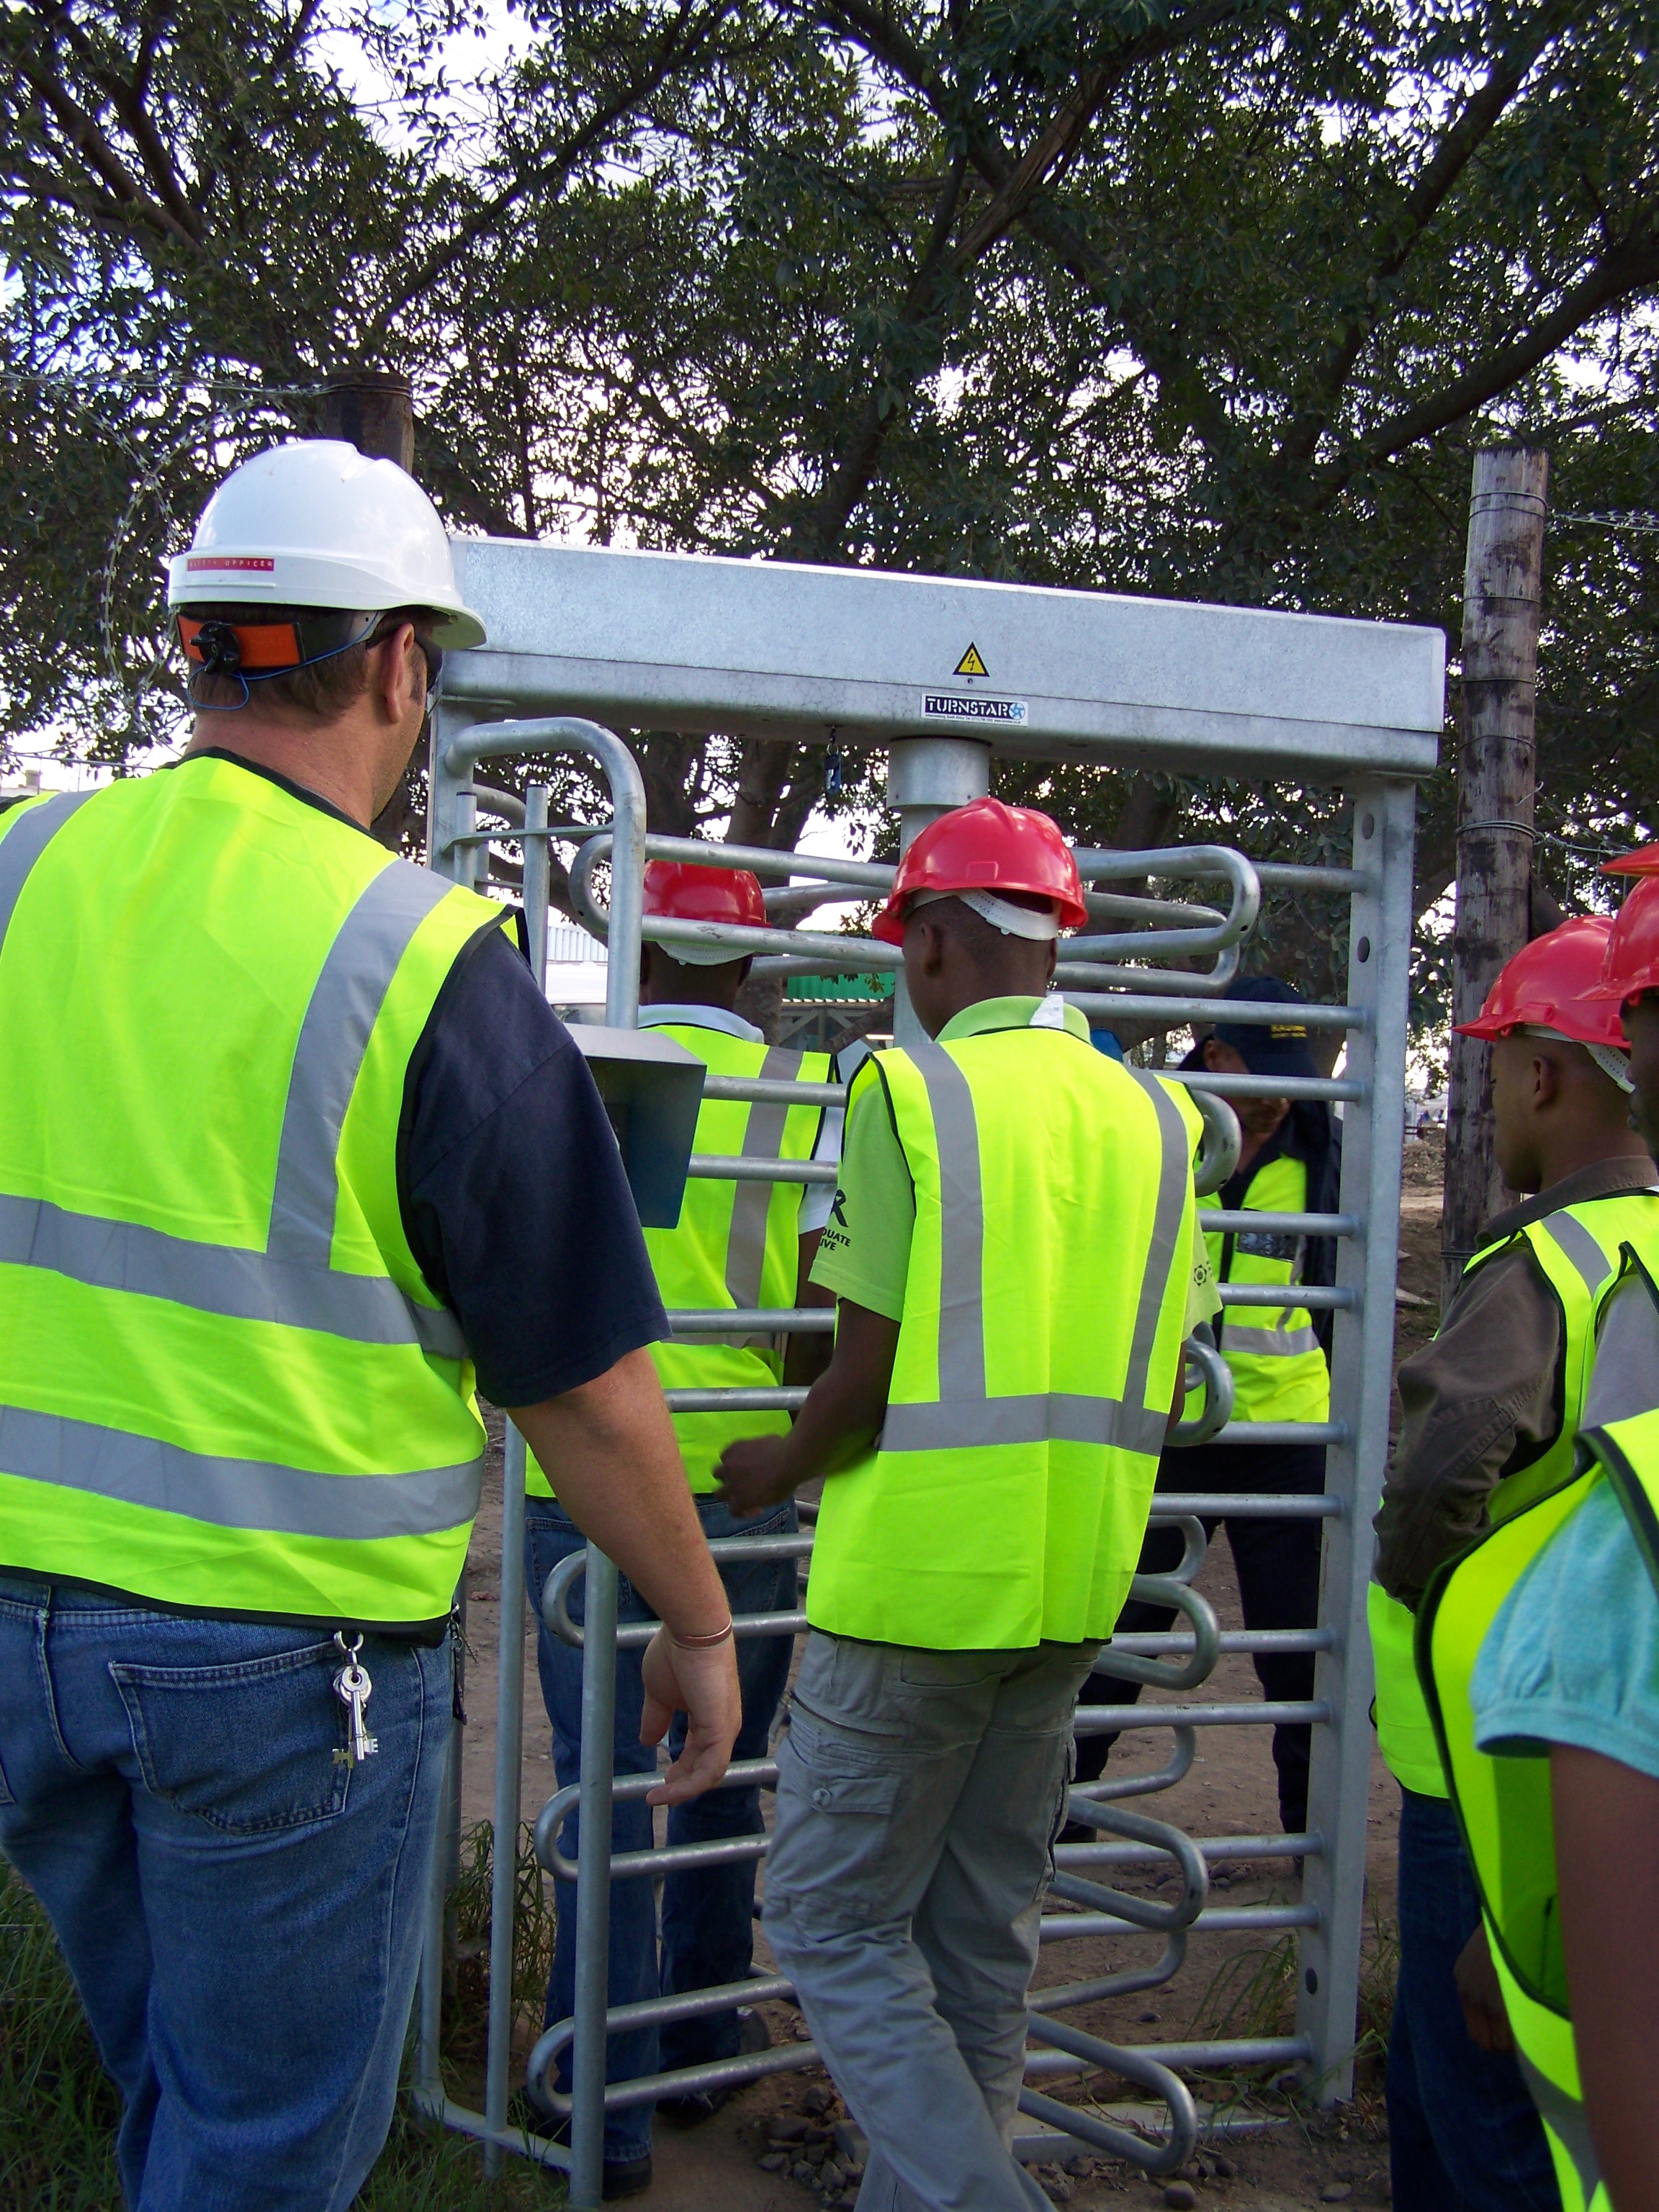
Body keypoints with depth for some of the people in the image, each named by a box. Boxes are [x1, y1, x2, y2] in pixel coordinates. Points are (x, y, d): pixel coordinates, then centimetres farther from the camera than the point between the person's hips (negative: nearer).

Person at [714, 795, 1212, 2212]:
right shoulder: (1152, 1113, 7)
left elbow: (868, 1372, -14)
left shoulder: (912, 1090, -11)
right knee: (985, 1940, 16)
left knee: (836, 1924, 5)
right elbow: (1160, 1391, 10)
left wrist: (782, 1467, 6)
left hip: (917, 1580, -6)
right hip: (1072, 1589, 7)